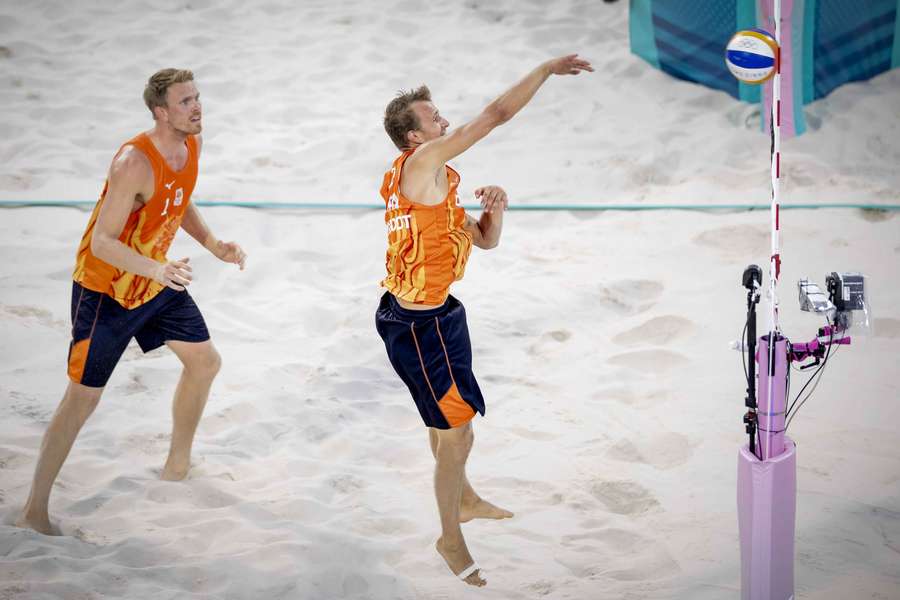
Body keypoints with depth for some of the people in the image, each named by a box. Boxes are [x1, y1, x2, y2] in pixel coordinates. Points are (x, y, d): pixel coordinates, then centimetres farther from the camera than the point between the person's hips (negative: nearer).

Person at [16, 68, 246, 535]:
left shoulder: (191, 143, -5)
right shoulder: (134, 164, -32)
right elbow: (102, 242, -32)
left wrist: (213, 245, 1)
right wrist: (158, 270, -44)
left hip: (156, 279, 8)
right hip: (104, 290, -8)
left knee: (205, 362, 16)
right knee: (82, 398, -5)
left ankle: (177, 466, 36)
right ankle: (34, 511, 2)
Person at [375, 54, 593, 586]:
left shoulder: (437, 182, 12)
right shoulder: (422, 163, -18)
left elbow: (483, 241, 16)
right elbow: (496, 115, -21)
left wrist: (494, 210, -6)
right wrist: (547, 70, -14)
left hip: (432, 315, 11)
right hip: (420, 325, -11)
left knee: (448, 419, 29)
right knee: (457, 430, -2)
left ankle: (463, 499, 50)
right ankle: (451, 537, 13)